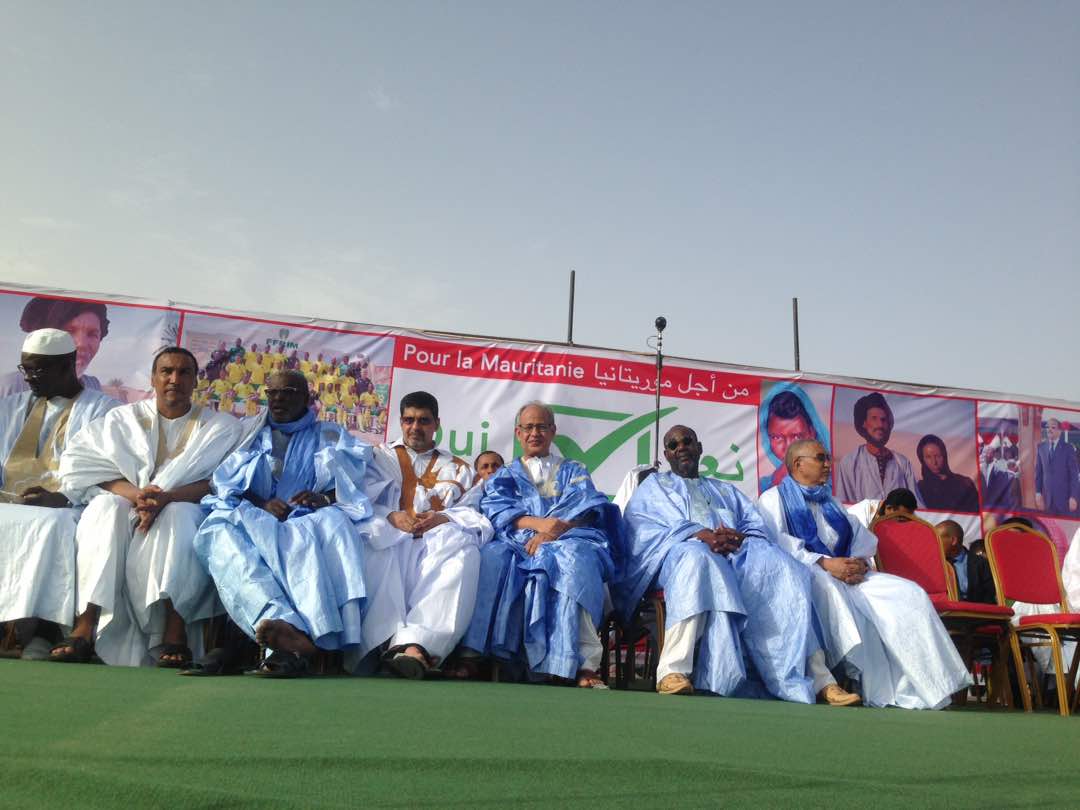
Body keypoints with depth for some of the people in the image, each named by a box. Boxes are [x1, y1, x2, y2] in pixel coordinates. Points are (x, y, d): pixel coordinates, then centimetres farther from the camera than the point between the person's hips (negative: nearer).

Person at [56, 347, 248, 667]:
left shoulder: (222, 427, 7)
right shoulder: (123, 418, 14)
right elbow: (78, 463, 0)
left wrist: (167, 498, -26)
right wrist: (135, 493, -19)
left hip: (185, 511, -2)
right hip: (126, 508, 2)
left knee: (178, 514, -35)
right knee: (106, 506, -30)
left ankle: (175, 629, -41)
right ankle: (86, 623, -37)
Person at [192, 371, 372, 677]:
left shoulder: (329, 439, 23)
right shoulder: (250, 436, 28)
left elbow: (351, 487, 9)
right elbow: (224, 484, 12)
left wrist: (323, 498, -14)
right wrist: (261, 505, -8)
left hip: (306, 523, -1)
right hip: (253, 520, 1)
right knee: (224, 536, -34)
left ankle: (288, 639, -54)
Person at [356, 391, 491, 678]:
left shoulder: (457, 468, 30)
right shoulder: (381, 457, 29)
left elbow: (473, 512, 15)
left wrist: (443, 518, -9)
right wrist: (392, 516, -10)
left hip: (439, 540, 0)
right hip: (390, 538, 0)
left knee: (465, 550, -37)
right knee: (375, 552, -39)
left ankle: (415, 644, -53)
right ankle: (387, 641, -50)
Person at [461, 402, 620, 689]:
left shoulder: (574, 471, 27)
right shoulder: (504, 476, 29)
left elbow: (588, 507, 7)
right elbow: (495, 509, 8)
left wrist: (552, 531, -13)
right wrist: (537, 523, -13)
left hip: (569, 539, -1)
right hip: (517, 543, 1)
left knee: (572, 558, -38)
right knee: (492, 557, -34)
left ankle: (583, 664, -43)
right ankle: (474, 653, -39)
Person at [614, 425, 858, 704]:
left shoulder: (726, 491, 35)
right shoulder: (653, 486, 26)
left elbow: (758, 527, 18)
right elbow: (638, 525, 4)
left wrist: (739, 537, -8)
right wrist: (698, 534, -11)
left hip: (737, 554, 3)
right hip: (685, 551, -3)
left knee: (779, 567, -27)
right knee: (696, 556, -39)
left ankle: (817, 679, -33)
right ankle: (673, 671, -48)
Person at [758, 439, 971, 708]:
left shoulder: (830, 502, 29)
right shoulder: (774, 498, 9)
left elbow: (864, 538, 17)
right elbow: (775, 544, -9)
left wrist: (859, 561, -7)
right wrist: (824, 563, -20)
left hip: (848, 574, 6)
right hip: (804, 576, -6)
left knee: (910, 594, -16)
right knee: (829, 590, -40)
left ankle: (918, 688, -24)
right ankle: (874, 688, -39)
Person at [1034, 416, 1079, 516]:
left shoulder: (1068, 448, -3)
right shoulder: (1041, 447, 5)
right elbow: (1038, 471, 8)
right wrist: (1038, 492, 1)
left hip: (1064, 495, -2)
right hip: (1047, 496, 2)